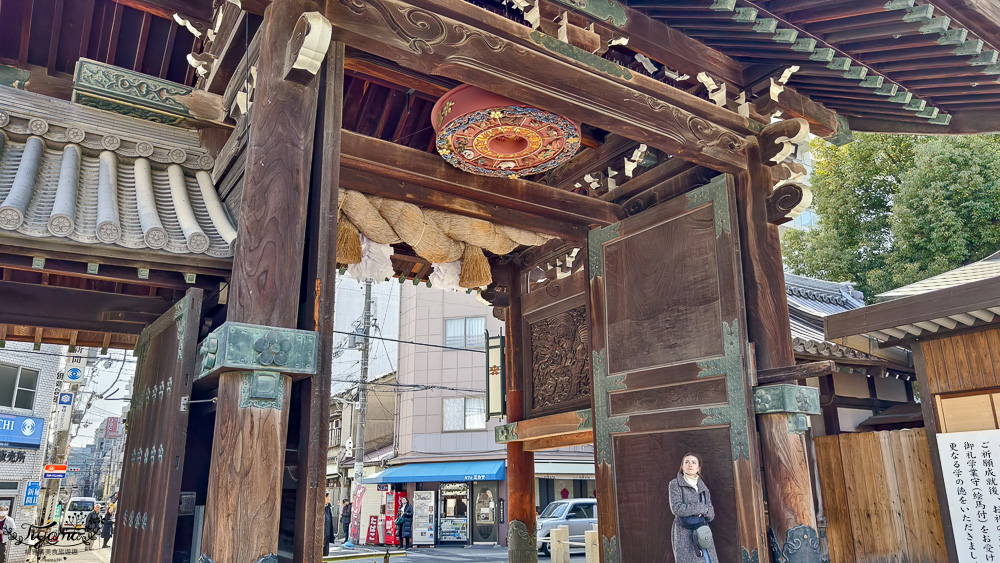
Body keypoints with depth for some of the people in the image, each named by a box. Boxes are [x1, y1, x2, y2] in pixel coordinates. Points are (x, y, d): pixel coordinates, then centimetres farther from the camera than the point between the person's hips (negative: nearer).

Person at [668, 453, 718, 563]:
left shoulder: (704, 488, 15)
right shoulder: (675, 484, 1)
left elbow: (711, 515, 12)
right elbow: (676, 508, -11)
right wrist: (702, 508, -6)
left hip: (702, 534, 4)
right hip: (684, 535, -4)